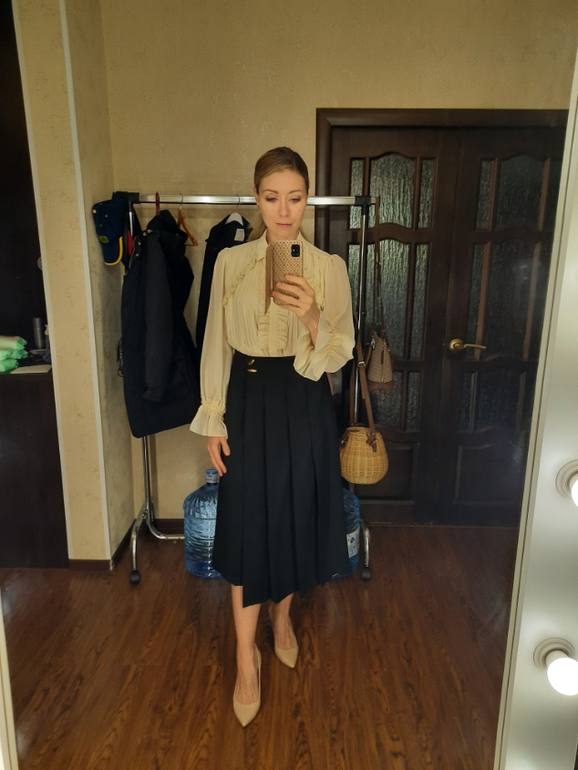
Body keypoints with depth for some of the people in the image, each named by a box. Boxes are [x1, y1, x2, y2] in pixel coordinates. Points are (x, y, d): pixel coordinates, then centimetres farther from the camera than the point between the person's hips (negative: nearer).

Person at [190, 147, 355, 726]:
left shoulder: (329, 267, -2)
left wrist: (313, 318, -25)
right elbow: (216, 345, 2)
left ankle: (282, 614, 42)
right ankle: (246, 658, 22)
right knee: (248, 522, 4)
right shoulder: (230, 262, -1)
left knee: (296, 514, 13)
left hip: (305, 403, 1)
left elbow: (340, 353, -5)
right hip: (249, 400, 0)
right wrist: (212, 421, -1)